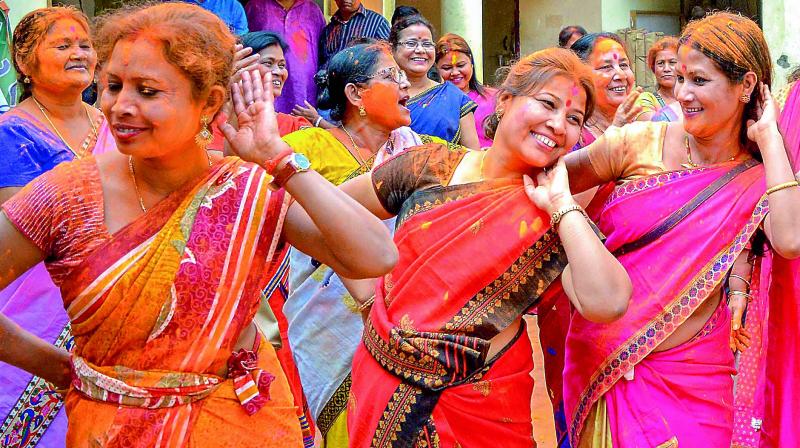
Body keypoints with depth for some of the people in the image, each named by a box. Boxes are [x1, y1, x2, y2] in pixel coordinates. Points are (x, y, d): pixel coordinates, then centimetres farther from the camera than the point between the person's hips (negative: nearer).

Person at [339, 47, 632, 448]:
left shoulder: (562, 219, -8)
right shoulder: (430, 167, -5)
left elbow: (605, 304, -26)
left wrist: (559, 202, -19)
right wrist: (369, 296, 3)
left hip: (482, 407, -1)